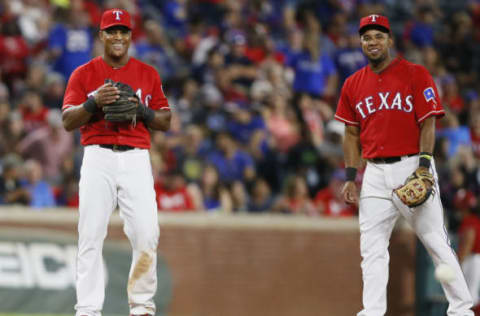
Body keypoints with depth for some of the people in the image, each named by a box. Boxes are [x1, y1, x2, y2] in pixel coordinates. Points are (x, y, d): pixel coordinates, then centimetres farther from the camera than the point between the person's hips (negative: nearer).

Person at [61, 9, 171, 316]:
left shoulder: (148, 74, 13)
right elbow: (68, 121, 1)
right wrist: (94, 102, -15)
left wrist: (142, 110, -6)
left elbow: (166, 122, 13)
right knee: (91, 235, -7)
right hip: (98, 159, -1)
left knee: (147, 235, -8)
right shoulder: (84, 74, 8)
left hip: (137, 160, 1)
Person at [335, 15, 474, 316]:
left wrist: (424, 166, -16)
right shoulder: (353, 84, 11)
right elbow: (352, 135, 16)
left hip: (412, 166, -4)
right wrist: (351, 177, 7)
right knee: (372, 247, 0)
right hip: (375, 173, 4)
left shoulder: (416, 74, -2)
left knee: (436, 241, -4)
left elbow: (428, 124, -5)